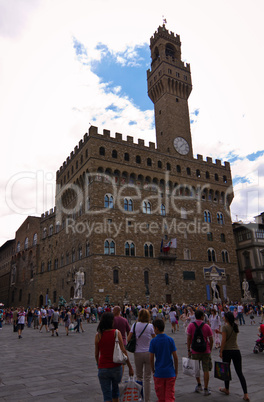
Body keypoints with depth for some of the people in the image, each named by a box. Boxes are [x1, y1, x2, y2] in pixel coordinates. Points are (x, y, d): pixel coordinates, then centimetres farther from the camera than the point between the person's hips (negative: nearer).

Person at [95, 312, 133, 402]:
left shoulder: (98, 335, -7)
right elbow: (123, 351, -11)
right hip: (116, 367, 0)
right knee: (115, 390, 25)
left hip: (103, 368, 0)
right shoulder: (117, 333, -11)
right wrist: (130, 367, -4)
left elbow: (96, 354, 3)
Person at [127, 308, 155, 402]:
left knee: (139, 376, 17)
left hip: (138, 354, 1)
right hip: (148, 353, -1)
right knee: (147, 378, 8)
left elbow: (128, 339, -4)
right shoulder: (150, 326, -9)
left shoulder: (135, 325, -6)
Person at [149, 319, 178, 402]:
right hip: (170, 372, 1)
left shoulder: (153, 341, -9)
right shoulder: (170, 340, -5)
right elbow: (175, 357, -3)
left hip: (159, 373, -1)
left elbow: (151, 358, -7)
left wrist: (153, 370, 8)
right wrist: (176, 371, 7)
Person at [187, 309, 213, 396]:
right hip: (205, 351, 0)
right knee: (206, 370, 7)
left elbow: (188, 339, -8)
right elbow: (211, 340, 0)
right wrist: (209, 349, 14)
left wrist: (188, 350, -1)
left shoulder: (191, 325, -6)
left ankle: (199, 385, 26)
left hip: (195, 351, 0)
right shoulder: (206, 326, -4)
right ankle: (206, 389, 11)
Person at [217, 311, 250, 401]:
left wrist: (221, 351, -8)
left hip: (227, 351, -5)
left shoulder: (225, 326, -13)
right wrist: (220, 332, 20)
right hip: (236, 351, 5)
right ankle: (246, 394, 0)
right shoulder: (236, 326, 6)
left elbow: (224, 340, -15)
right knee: (239, 373, 6)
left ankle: (226, 389, 29)